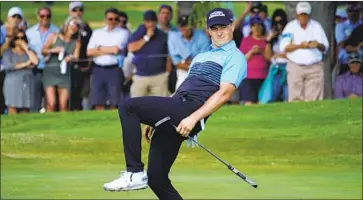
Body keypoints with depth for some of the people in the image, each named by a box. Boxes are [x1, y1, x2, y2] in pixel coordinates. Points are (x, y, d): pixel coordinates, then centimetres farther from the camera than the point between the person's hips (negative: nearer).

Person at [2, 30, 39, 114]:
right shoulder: (8, 52, 9)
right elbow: (7, 66, -9)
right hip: (12, 84, -2)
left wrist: (26, 48, 2)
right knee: (12, 108, -12)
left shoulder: (29, 51, 17)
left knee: (25, 110, -4)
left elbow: (35, 61, -3)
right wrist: (25, 64, -4)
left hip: (26, 84, 2)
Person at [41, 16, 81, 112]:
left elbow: (76, 57, 3)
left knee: (63, 105, -7)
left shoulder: (76, 42, 11)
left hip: (65, 73, 2)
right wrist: (53, 50, -11)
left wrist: (71, 58, -20)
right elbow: (43, 51, 9)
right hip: (50, 71, -2)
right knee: (51, 104, -14)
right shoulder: (54, 36, 7)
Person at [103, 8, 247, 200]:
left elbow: (224, 93, -11)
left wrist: (193, 118, -22)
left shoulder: (234, 56, 3)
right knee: (156, 179, 0)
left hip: (189, 110, -8)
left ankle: (134, 173, -22)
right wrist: (154, 121, 23)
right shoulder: (200, 57, 30)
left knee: (127, 107, -20)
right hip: (174, 116, 8)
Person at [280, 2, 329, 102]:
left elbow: (325, 48, 11)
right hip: (295, 67, -1)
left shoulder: (317, 26, 12)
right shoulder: (290, 27, 8)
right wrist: (299, 46, -16)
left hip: (314, 68, 1)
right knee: (295, 98, -8)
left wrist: (318, 45, -13)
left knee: (314, 99, -8)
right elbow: (283, 47, -1)